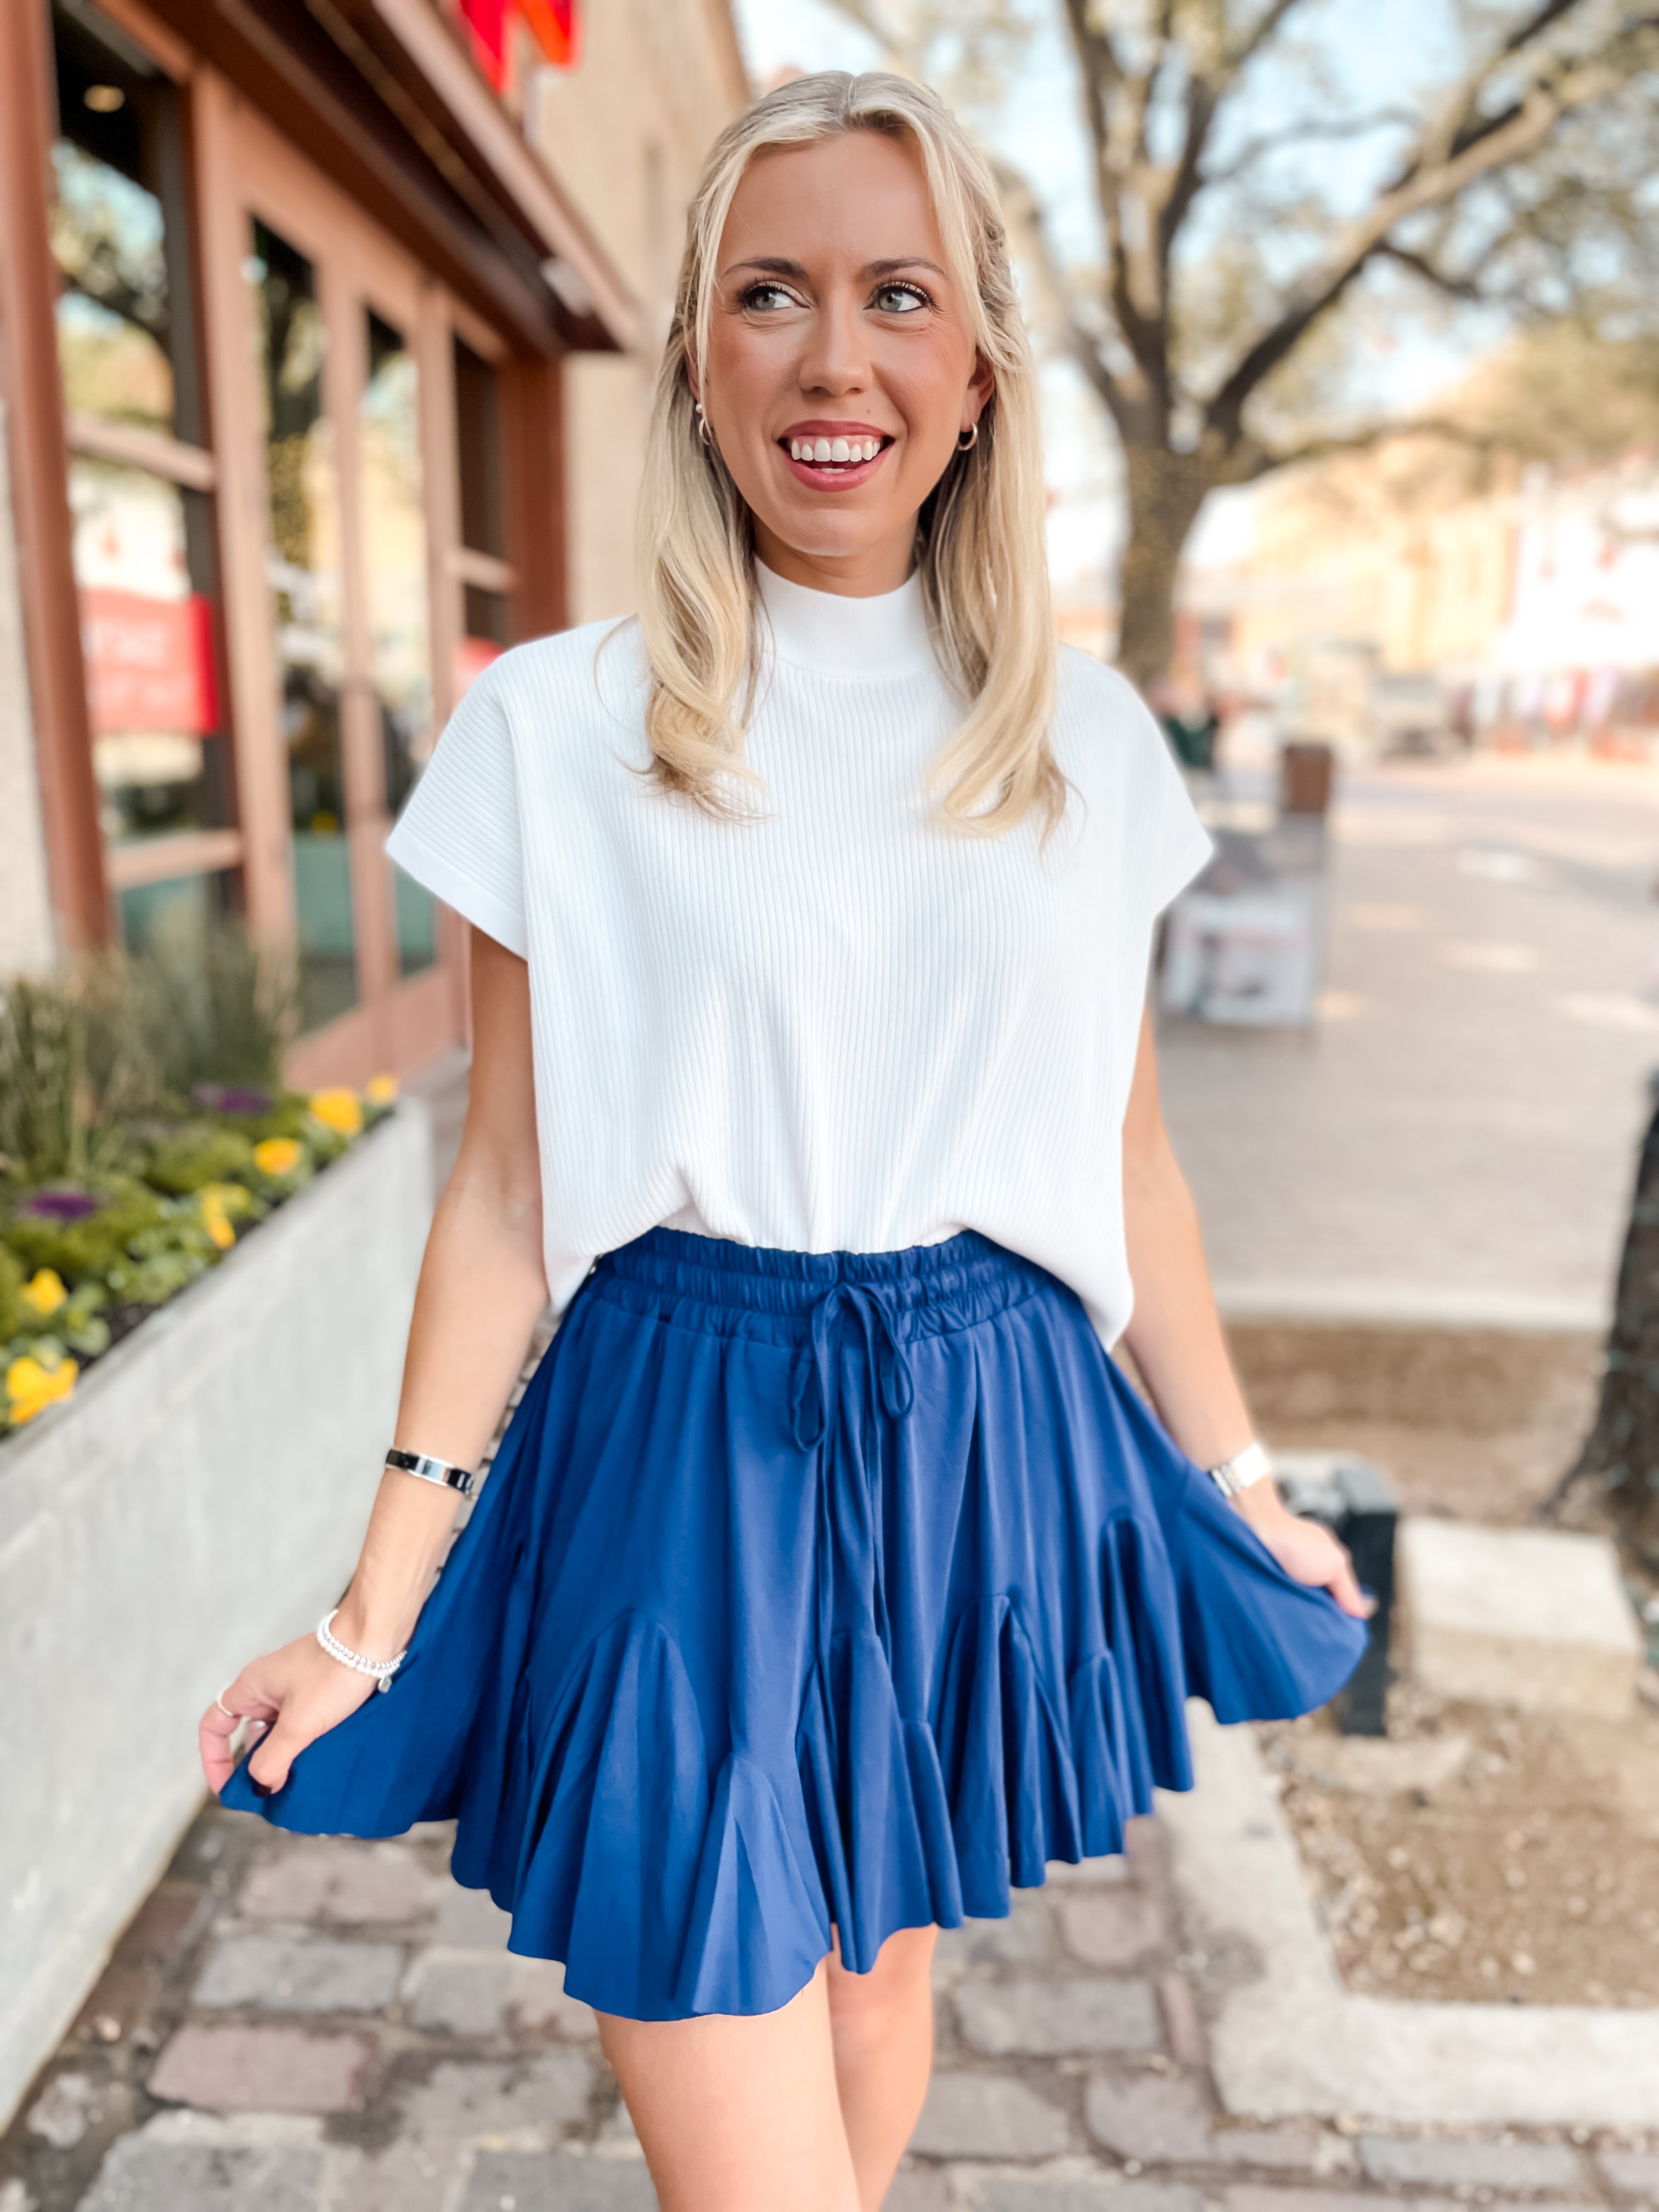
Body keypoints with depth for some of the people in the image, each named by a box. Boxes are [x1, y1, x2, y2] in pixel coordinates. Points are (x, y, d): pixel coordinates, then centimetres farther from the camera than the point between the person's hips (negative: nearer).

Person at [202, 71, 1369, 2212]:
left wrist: (1238, 1481, 15)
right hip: (684, 1455, -3)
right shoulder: (556, 730, -7)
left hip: (985, 1449, 4)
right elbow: (503, 1190, -4)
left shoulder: (1083, 741, 2)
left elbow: (1121, 1152, 9)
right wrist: (374, 1615, -3)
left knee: (879, 1976, 24)